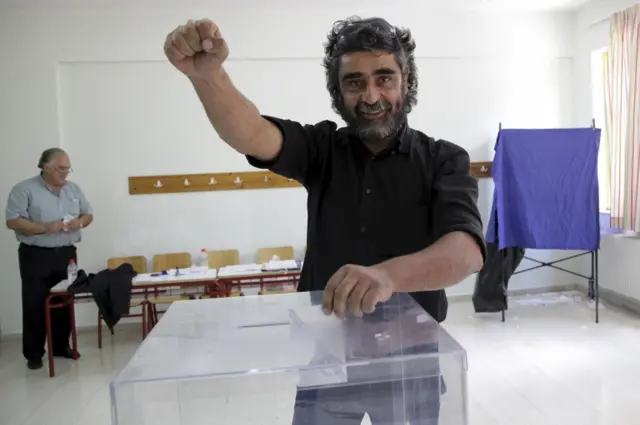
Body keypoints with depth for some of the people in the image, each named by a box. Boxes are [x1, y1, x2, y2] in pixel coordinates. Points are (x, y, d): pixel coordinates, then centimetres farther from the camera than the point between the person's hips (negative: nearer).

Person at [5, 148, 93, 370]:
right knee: (35, 306, 1)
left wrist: (79, 222, -9)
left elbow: (88, 214, 14)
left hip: (67, 254, 5)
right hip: (36, 256, -5)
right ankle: (33, 354, 12)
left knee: (65, 303, 11)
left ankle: (61, 346, 25)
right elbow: (13, 221, -14)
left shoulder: (73, 189, 9)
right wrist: (46, 228, -23)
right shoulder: (24, 189, -7)